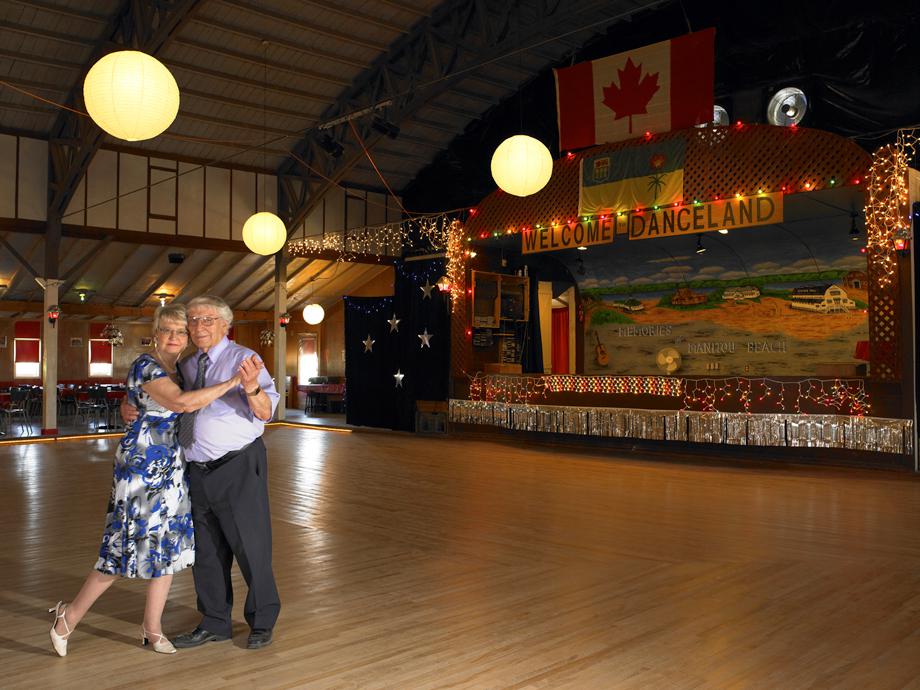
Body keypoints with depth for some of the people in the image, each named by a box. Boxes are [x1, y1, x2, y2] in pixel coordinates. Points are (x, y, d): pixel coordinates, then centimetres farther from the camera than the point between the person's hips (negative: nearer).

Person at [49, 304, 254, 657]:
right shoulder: (146, 367, -15)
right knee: (128, 545, -3)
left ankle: (152, 628, 22)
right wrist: (232, 382, -30)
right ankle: (69, 617, 16)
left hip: (171, 467, 8)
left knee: (169, 543, 9)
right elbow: (181, 402, -31)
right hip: (142, 464, -8)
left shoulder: (177, 370, 11)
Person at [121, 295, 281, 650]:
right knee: (206, 551, 16)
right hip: (198, 471, 7)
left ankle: (262, 622, 21)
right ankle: (215, 624, 33)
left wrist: (251, 387, -37)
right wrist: (129, 406, 4)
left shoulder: (243, 359, -8)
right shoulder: (186, 366, 11)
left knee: (250, 547, 2)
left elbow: (265, 413, -17)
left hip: (239, 467, -6)